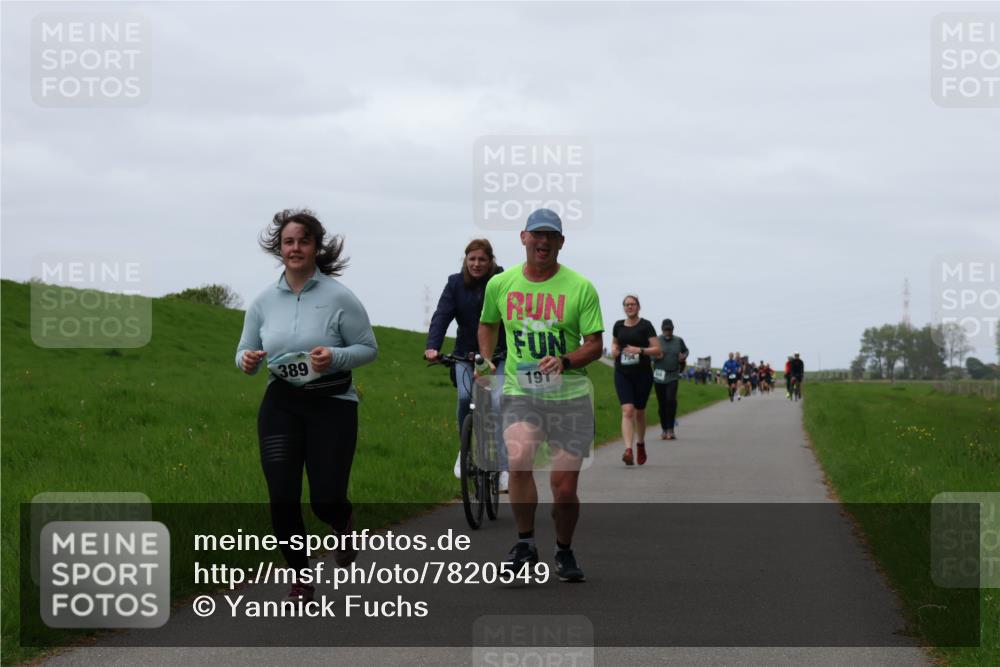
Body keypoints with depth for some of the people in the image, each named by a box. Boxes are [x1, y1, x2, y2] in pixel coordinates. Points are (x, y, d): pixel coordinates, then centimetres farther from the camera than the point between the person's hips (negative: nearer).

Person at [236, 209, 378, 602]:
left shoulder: (338, 297, -7)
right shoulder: (265, 300, 4)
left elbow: (368, 348, -3)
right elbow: (246, 352, 12)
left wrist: (335, 357, -22)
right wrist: (247, 360, -13)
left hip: (333, 405, -3)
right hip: (281, 404, 3)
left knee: (326, 500, -5)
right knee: (282, 498, -6)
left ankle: (344, 526, 34)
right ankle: (301, 581, 12)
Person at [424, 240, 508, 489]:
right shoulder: (455, 284, -1)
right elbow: (442, 316, -12)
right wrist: (432, 347, -28)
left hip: (499, 355, -2)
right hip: (466, 355, 2)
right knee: (465, 397, -21)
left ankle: (504, 468, -13)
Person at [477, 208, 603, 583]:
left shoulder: (580, 287, -4)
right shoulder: (500, 284, 4)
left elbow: (595, 345, -2)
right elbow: (487, 325, 23)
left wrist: (564, 360, -19)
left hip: (569, 394, 0)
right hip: (519, 390, 1)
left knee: (564, 486, 0)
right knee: (519, 460, -27)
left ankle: (564, 551, 27)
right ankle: (525, 543, -10)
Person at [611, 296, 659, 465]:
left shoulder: (645, 325, -3)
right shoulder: (618, 326, 8)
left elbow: (657, 349, -7)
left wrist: (640, 350, -22)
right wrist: (614, 349, 3)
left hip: (642, 374, -2)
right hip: (622, 374, 2)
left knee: (639, 412, 11)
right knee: (627, 410, -13)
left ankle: (641, 444, 35)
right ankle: (628, 450, -22)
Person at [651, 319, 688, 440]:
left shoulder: (678, 341, 5)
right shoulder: (656, 340, -1)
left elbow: (685, 351, 22)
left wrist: (684, 356, 0)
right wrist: (655, 356, -17)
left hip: (672, 376, 0)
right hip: (659, 377, 0)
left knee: (671, 400, -17)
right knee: (662, 404, 6)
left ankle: (670, 430, -13)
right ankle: (664, 429, 19)